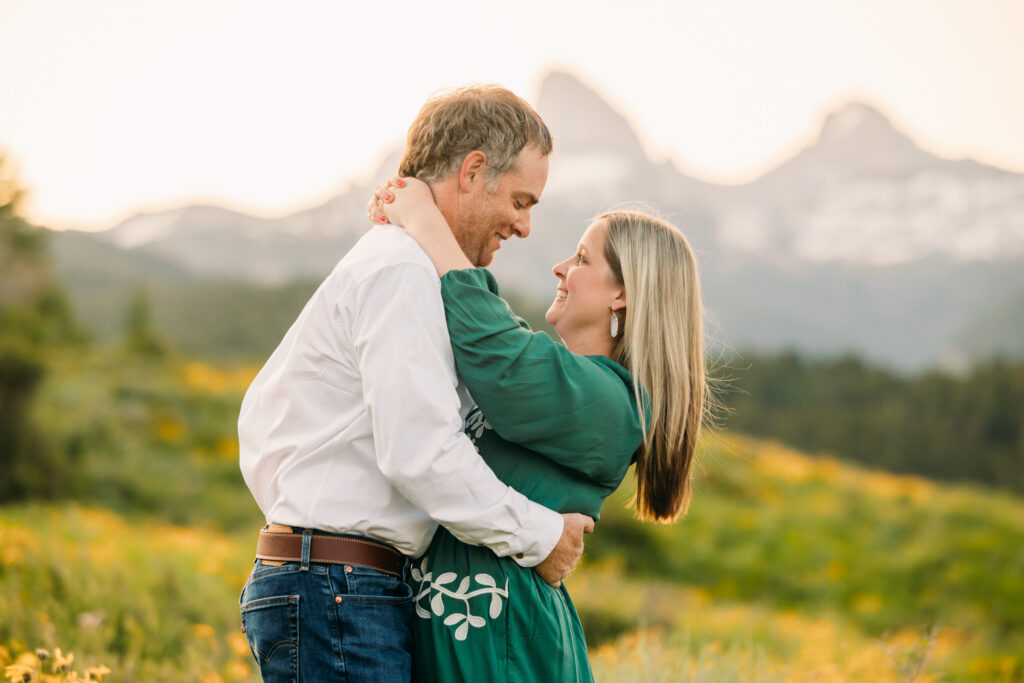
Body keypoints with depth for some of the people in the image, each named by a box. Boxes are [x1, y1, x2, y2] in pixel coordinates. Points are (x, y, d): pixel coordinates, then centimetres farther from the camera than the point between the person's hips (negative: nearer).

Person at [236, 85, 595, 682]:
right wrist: (540, 535, -12)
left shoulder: (380, 263, 21)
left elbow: (257, 415, 25)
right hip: (336, 594, -10)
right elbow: (420, 449, -21)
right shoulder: (404, 273, -13)